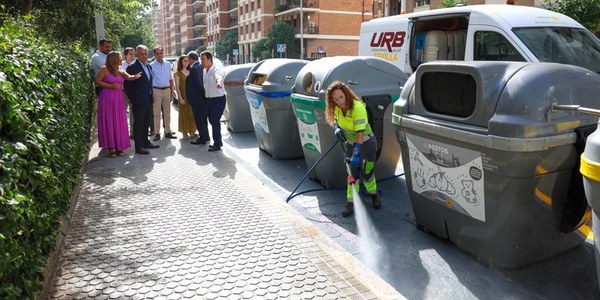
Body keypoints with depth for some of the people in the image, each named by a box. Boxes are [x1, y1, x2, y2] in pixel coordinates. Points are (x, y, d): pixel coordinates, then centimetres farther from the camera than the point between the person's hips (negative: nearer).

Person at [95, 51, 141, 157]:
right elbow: (97, 82, -6)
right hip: (107, 99, -5)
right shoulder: (104, 69, -2)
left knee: (119, 122, 5)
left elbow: (129, 77, -4)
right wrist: (111, 86, -13)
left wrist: (134, 77, -26)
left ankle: (118, 146, 13)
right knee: (108, 122, -1)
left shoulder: (120, 71, 12)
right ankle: (110, 148, 5)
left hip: (118, 100, 5)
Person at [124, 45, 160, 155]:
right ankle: (139, 147, 3)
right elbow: (127, 85, -9)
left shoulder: (149, 66, 13)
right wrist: (131, 98, -6)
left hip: (148, 100, 7)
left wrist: (151, 95, 14)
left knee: (146, 123, 16)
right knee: (138, 124, -2)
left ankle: (145, 142, 29)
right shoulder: (132, 67, -10)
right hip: (138, 101, -7)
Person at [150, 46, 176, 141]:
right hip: (156, 90, -4)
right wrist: (150, 93, -8)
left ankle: (167, 131, 18)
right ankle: (157, 133, 5)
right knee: (156, 113, -1)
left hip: (167, 90, 4)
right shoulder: (152, 65, -4)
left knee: (167, 112, 9)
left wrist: (172, 91, 9)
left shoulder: (168, 64, 8)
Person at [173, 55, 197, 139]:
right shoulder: (178, 73, -3)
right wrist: (180, 98, -14)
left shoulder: (190, 72, 12)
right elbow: (177, 87, -7)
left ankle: (192, 131, 18)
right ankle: (185, 132, 7)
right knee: (184, 114, 0)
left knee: (192, 114, 8)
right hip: (183, 96, -5)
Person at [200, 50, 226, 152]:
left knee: (215, 121, -10)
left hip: (218, 99, -8)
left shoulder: (215, 70, -18)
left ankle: (217, 144, -1)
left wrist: (219, 82, -62)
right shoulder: (204, 71, 8)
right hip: (209, 99, 8)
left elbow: (218, 77, -41)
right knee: (212, 120, 13)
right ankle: (219, 141, 26)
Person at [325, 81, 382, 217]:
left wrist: (356, 154, -37)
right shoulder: (337, 108, -10)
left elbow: (360, 133, -32)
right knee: (353, 174, 6)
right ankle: (351, 202, 14)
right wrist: (337, 129, -11)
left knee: (366, 173, 5)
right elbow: (335, 120, 12)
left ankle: (374, 195, 33)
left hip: (366, 142, -5)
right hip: (349, 143, 5)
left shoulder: (358, 107, -30)